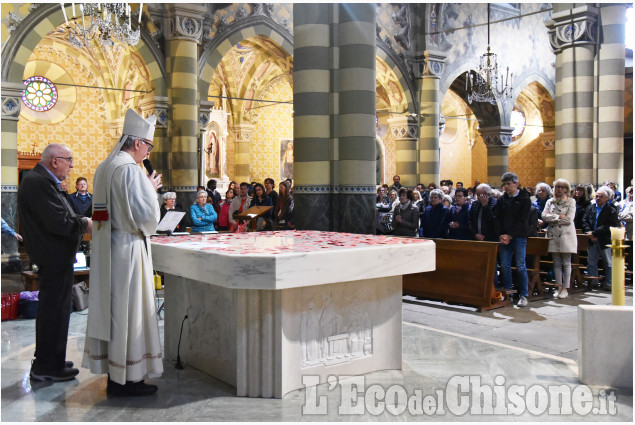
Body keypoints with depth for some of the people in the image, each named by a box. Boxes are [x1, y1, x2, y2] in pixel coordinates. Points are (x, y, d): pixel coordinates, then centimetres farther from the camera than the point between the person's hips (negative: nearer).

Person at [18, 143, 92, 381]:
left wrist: (80, 222, 4)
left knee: (51, 309, 19)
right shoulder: (40, 183, -21)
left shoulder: (38, 180, 14)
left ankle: (48, 360, 32)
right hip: (54, 257, -11)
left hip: (52, 256, 11)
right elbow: (59, 223, -27)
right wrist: (85, 225, -12)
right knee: (54, 310, -3)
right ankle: (47, 367, 8)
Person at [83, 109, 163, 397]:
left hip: (106, 248, 9)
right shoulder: (130, 169, -17)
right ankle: (126, 379, 9)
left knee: (110, 308, 13)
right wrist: (151, 189, -5)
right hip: (128, 250, -9)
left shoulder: (104, 167, 12)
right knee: (128, 311, 0)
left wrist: (145, 187, 16)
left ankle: (113, 373, 24)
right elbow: (146, 216, -20)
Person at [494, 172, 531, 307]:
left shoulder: (524, 199, -3)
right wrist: (501, 235, -6)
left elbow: (522, 220, -9)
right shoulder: (502, 199, 11)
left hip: (519, 237, -4)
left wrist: (510, 235, -14)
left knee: (520, 267, -3)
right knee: (505, 266, 4)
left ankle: (524, 295, 4)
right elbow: (497, 218, 8)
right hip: (504, 237, 4)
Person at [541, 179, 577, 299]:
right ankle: (559, 287, 12)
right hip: (553, 235, 3)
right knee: (556, 263, 6)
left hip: (566, 236, -3)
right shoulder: (550, 201, 12)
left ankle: (565, 289, 3)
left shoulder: (571, 201, 2)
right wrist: (559, 216, -11)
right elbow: (544, 216, -2)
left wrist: (552, 218, -5)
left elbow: (569, 219, -9)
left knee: (566, 263, -1)